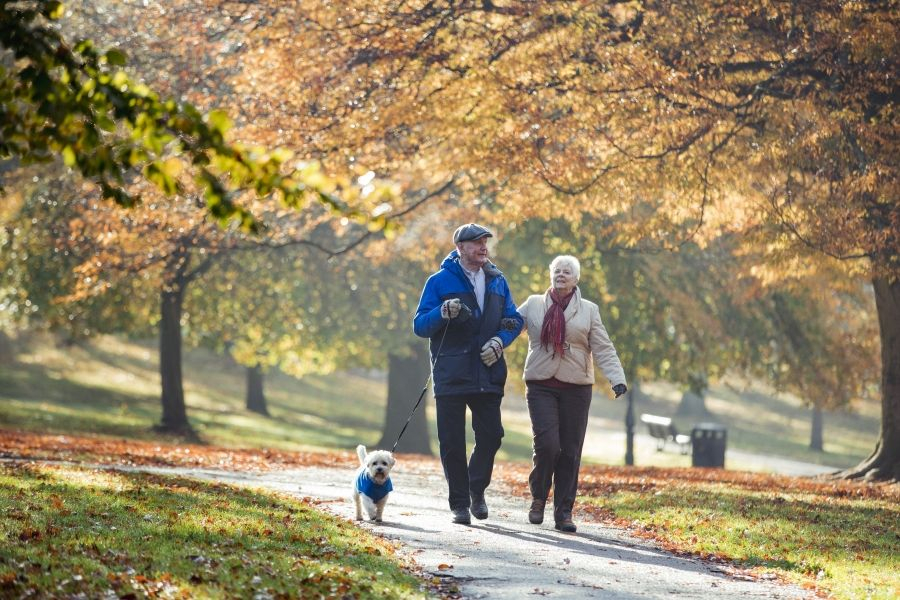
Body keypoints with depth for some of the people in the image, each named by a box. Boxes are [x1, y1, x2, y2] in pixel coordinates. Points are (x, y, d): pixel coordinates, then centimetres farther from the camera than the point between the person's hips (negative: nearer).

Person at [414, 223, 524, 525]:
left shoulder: (497, 281, 12)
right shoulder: (440, 281, 1)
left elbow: (514, 319, 15)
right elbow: (420, 325, -1)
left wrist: (499, 340, -6)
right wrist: (443, 313, -21)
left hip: (488, 373, 3)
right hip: (451, 374, -3)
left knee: (491, 434, -2)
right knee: (452, 442, 0)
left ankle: (477, 489, 22)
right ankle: (459, 503, 10)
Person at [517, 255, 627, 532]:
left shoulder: (588, 310, 8)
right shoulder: (534, 305, 9)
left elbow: (603, 349, 3)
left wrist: (617, 378, -11)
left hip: (576, 389, 1)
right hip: (541, 386, -1)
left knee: (570, 451, 0)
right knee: (546, 444, -15)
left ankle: (563, 512, 8)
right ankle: (538, 497, 9)